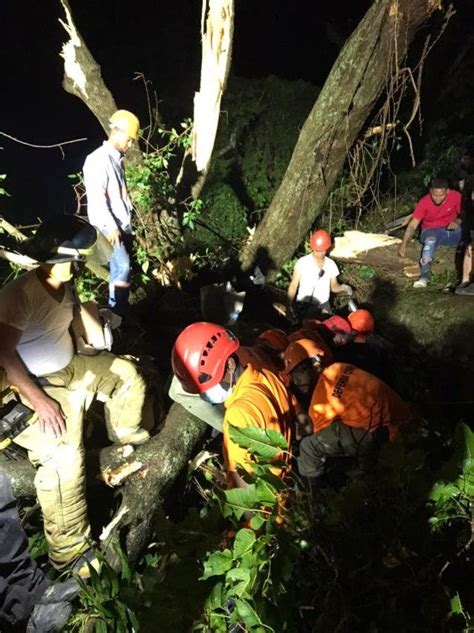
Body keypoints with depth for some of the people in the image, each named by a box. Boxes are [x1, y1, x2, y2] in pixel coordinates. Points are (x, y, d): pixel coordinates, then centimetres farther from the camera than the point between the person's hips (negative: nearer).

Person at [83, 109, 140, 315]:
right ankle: (116, 312, 0)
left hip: (124, 224, 9)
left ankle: (121, 309, 19)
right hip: (109, 227, -9)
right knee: (122, 267, -12)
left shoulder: (118, 158, 13)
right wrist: (111, 227, -21)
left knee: (122, 266, 10)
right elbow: (96, 198, -20)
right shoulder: (98, 160, -15)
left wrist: (128, 217, 16)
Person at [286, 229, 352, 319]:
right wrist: (289, 305, -17)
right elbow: (293, 286, -8)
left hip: (324, 305, 3)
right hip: (304, 306, -3)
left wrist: (343, 287, -15)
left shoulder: (331, 264, 0)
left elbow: (334, 287, 7)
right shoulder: (302, 262, -11)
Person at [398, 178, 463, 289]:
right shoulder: (424, 202, -15)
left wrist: (458, 222, -21)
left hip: (452, 230, 3)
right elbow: (412, 225, -16)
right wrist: (404, 244, -29)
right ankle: (423, 278, -48)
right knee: (430, 241, -39)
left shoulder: (456, 196, -10)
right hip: (431, 230, -3)